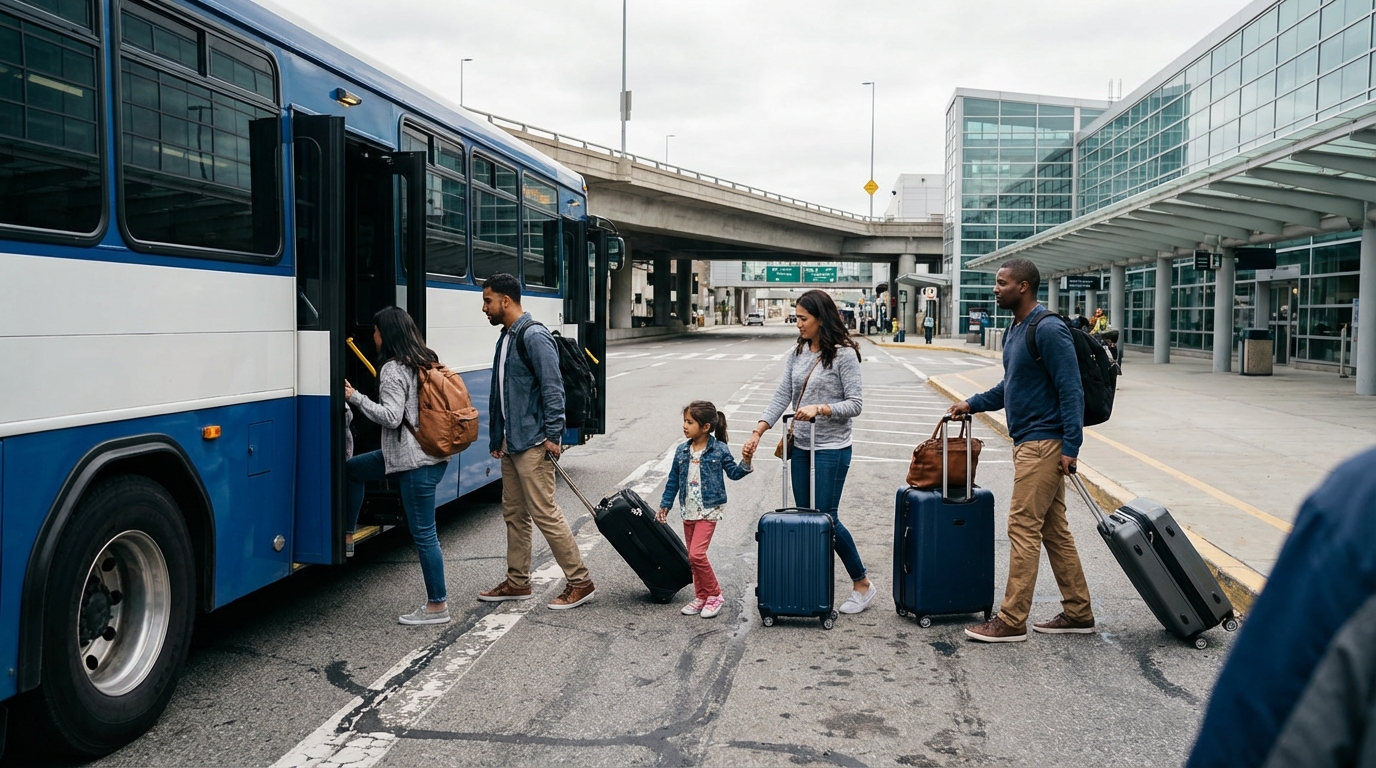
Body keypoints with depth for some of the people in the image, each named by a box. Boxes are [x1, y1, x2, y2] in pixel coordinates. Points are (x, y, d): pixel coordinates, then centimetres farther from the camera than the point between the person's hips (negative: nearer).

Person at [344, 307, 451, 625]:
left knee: (423, 533, -3)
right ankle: (347, 537, 33)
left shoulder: (393, 369, -14)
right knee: (352, 468, 23)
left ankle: (437, 606, 5)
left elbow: (391, 416, -21)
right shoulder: (426, 360, 11)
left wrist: (355, 397, -13)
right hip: (432, 452, 10)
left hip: (415, 461, -10)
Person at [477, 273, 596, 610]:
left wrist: (553, 435, -21)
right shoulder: (506, 337, 15)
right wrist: (497, 437, 20)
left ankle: (580, 582, 1)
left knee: (545, 513, -8)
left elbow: (553, 387, -19)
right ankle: (517, 582, 26)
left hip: (532, 443, -10)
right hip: (511, 442, 10)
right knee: (513, 513, 15)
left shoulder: (534, 335, -14)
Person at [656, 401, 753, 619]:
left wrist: (746, 462, -18)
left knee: (696, 554, -14)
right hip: (688, 511, 5)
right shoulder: (682, 452, 3)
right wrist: (665, 505, 13)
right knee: (693, 557, 11)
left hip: (709, 510, -5)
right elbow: (673, 480, 11)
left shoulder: (719, 450, -8)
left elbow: (733, 473, 0)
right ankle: (701, 597, 25)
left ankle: (714, 595, 4)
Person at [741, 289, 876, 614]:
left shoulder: (843, 354, -12)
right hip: (801, 447, 7)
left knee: (826, 518, -4)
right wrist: (757, 432, -6)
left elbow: (854, 404, -12)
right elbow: (782, 396, 3)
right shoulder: (797, 353, 6)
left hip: (832, 449, -7)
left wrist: (820, 409, -26)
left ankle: (862, 583, 15)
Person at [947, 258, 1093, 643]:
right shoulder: (1015, 329, 14)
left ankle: (1011, 621, 0)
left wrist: (1070, 447, -22)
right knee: (1054, 530, 14)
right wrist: (972, 404, 13)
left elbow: (1071, 391, -19)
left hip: (1044, 445, -10)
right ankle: (1078, 612, 23)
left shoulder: (1048, 330, -16)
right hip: (1027, 442, 10)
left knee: (1023, 528, -6)